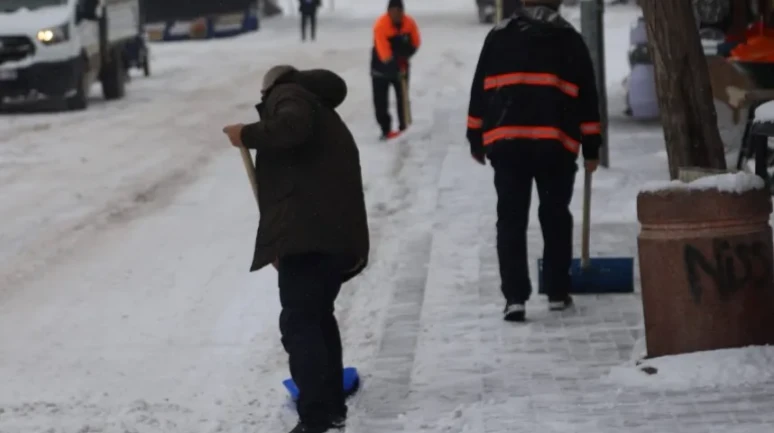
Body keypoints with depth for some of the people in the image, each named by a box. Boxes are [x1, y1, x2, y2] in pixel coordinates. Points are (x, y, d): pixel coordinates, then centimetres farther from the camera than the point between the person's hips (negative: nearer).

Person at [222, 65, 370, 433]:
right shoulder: (325, 118, 33)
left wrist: (247, 135, -6)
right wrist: (283, 246, 33)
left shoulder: (289, 96, 7)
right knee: (318, 316, 23)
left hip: (310, 233, -9)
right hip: (339, 234, 9)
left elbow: (292, 127, -20)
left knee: (299, 324, -8)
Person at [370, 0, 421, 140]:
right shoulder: (380, 25, -30)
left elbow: (415, 43, 2)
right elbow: (384, 52, -36)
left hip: (400, 64, 3)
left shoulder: (410, 23, -13)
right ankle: (386, 130, 10)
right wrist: (395, 67, -42)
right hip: (382, 66, -3)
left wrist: (404, 56, -12)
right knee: (380, 100, -1)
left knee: (403, 97, 9)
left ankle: (403, 128, 21)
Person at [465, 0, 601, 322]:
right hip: (556, 142, 0)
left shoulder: (498, 37, 12)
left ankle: (515, 297, -6)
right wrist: (591, 148, 12)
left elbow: (479, 90, 11)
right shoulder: (570, 40, 8)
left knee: (511, 219, 2)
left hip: (506, 141, 1)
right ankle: (557, 292, 18)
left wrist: (476, 139, 16)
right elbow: (586, 97, 8)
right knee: (555, 216, 13)